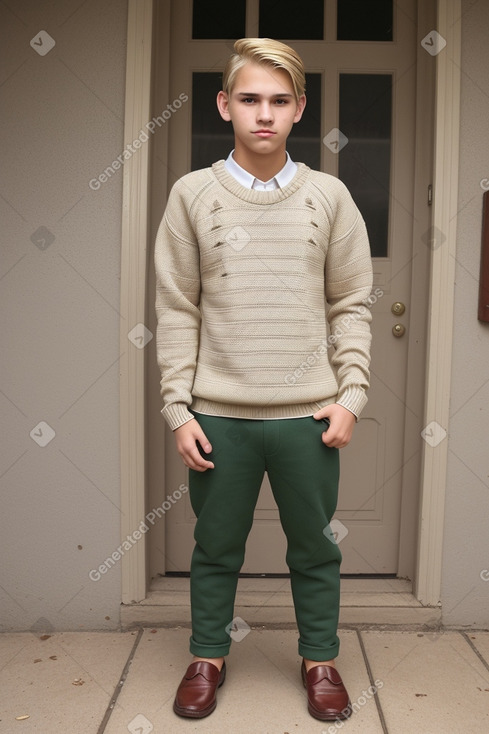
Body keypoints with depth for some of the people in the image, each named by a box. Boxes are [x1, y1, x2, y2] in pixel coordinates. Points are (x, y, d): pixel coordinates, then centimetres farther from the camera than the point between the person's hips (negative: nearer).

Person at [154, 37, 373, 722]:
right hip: (218, 415, 0)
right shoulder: (192, 194, 2)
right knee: (216, 548, 14)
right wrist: (178, 408, -4)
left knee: (315, 548, 14)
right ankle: (208, 657, 36)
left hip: (309, 415, 1)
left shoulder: (329, 196, 4)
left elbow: (351, 306, 5)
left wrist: (350, 396, -3)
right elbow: (176, 311, 0)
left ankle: (320, 659, 35)